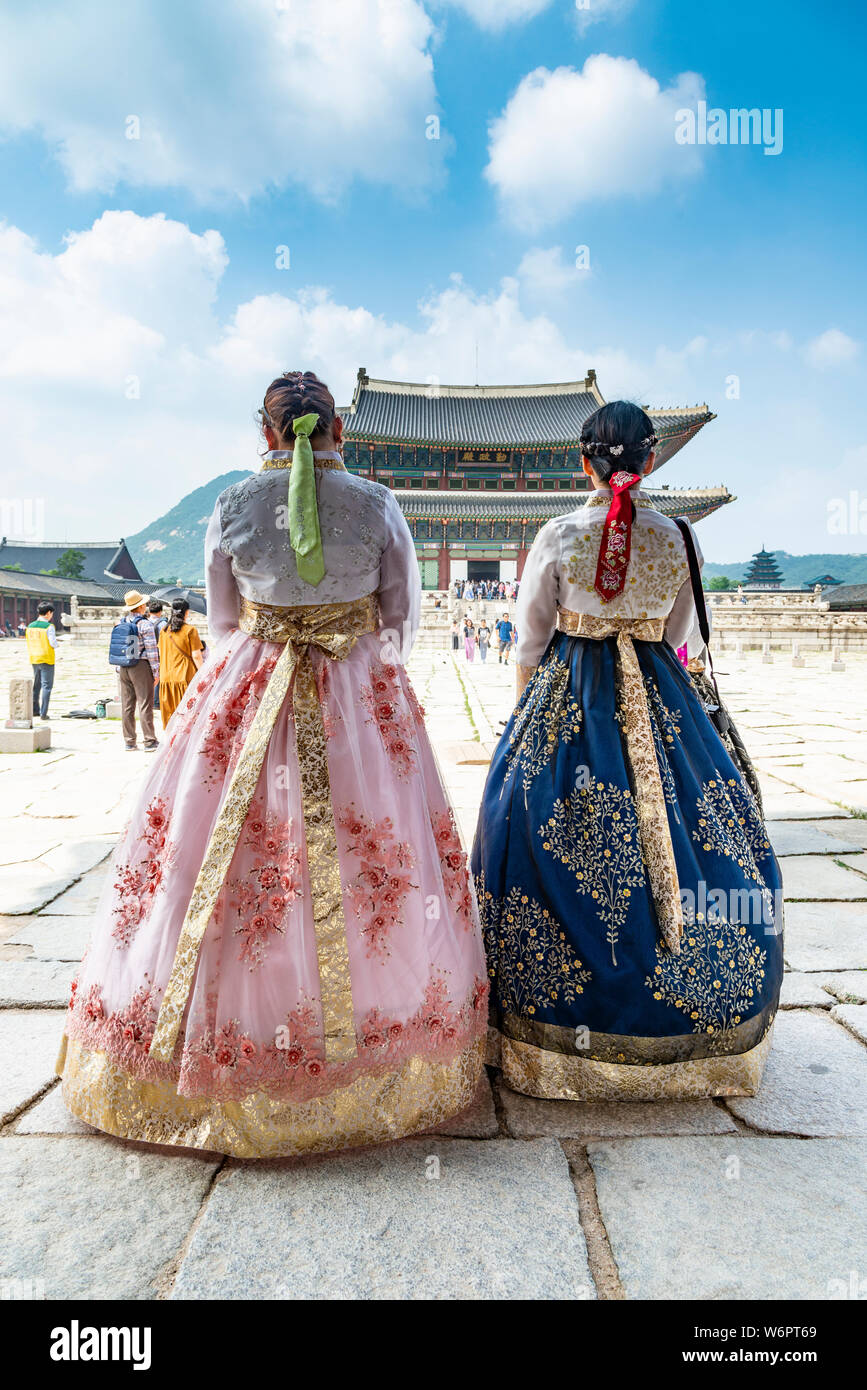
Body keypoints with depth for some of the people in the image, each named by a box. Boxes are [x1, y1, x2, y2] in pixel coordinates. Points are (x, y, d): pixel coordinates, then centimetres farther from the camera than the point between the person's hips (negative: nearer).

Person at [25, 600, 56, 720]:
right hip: (47, 659, -6)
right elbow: (54, 644, -15)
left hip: (34, 659, 6)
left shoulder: (30, 626, 5)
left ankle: (35, 710, 26)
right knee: (46, 686, -2)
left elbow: (29, 642, 9)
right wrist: (56, 645, 6)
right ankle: (43, 714, -5)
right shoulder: (49, 626, -14)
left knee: (36, 685, 19)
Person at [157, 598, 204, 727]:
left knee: (169, 711, 10)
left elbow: (161, 652, 14)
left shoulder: (164, 629, 8)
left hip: (166, 676, 5)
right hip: (185, 676, -5)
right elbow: (196, 656, -11)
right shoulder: (190, 630, -8)